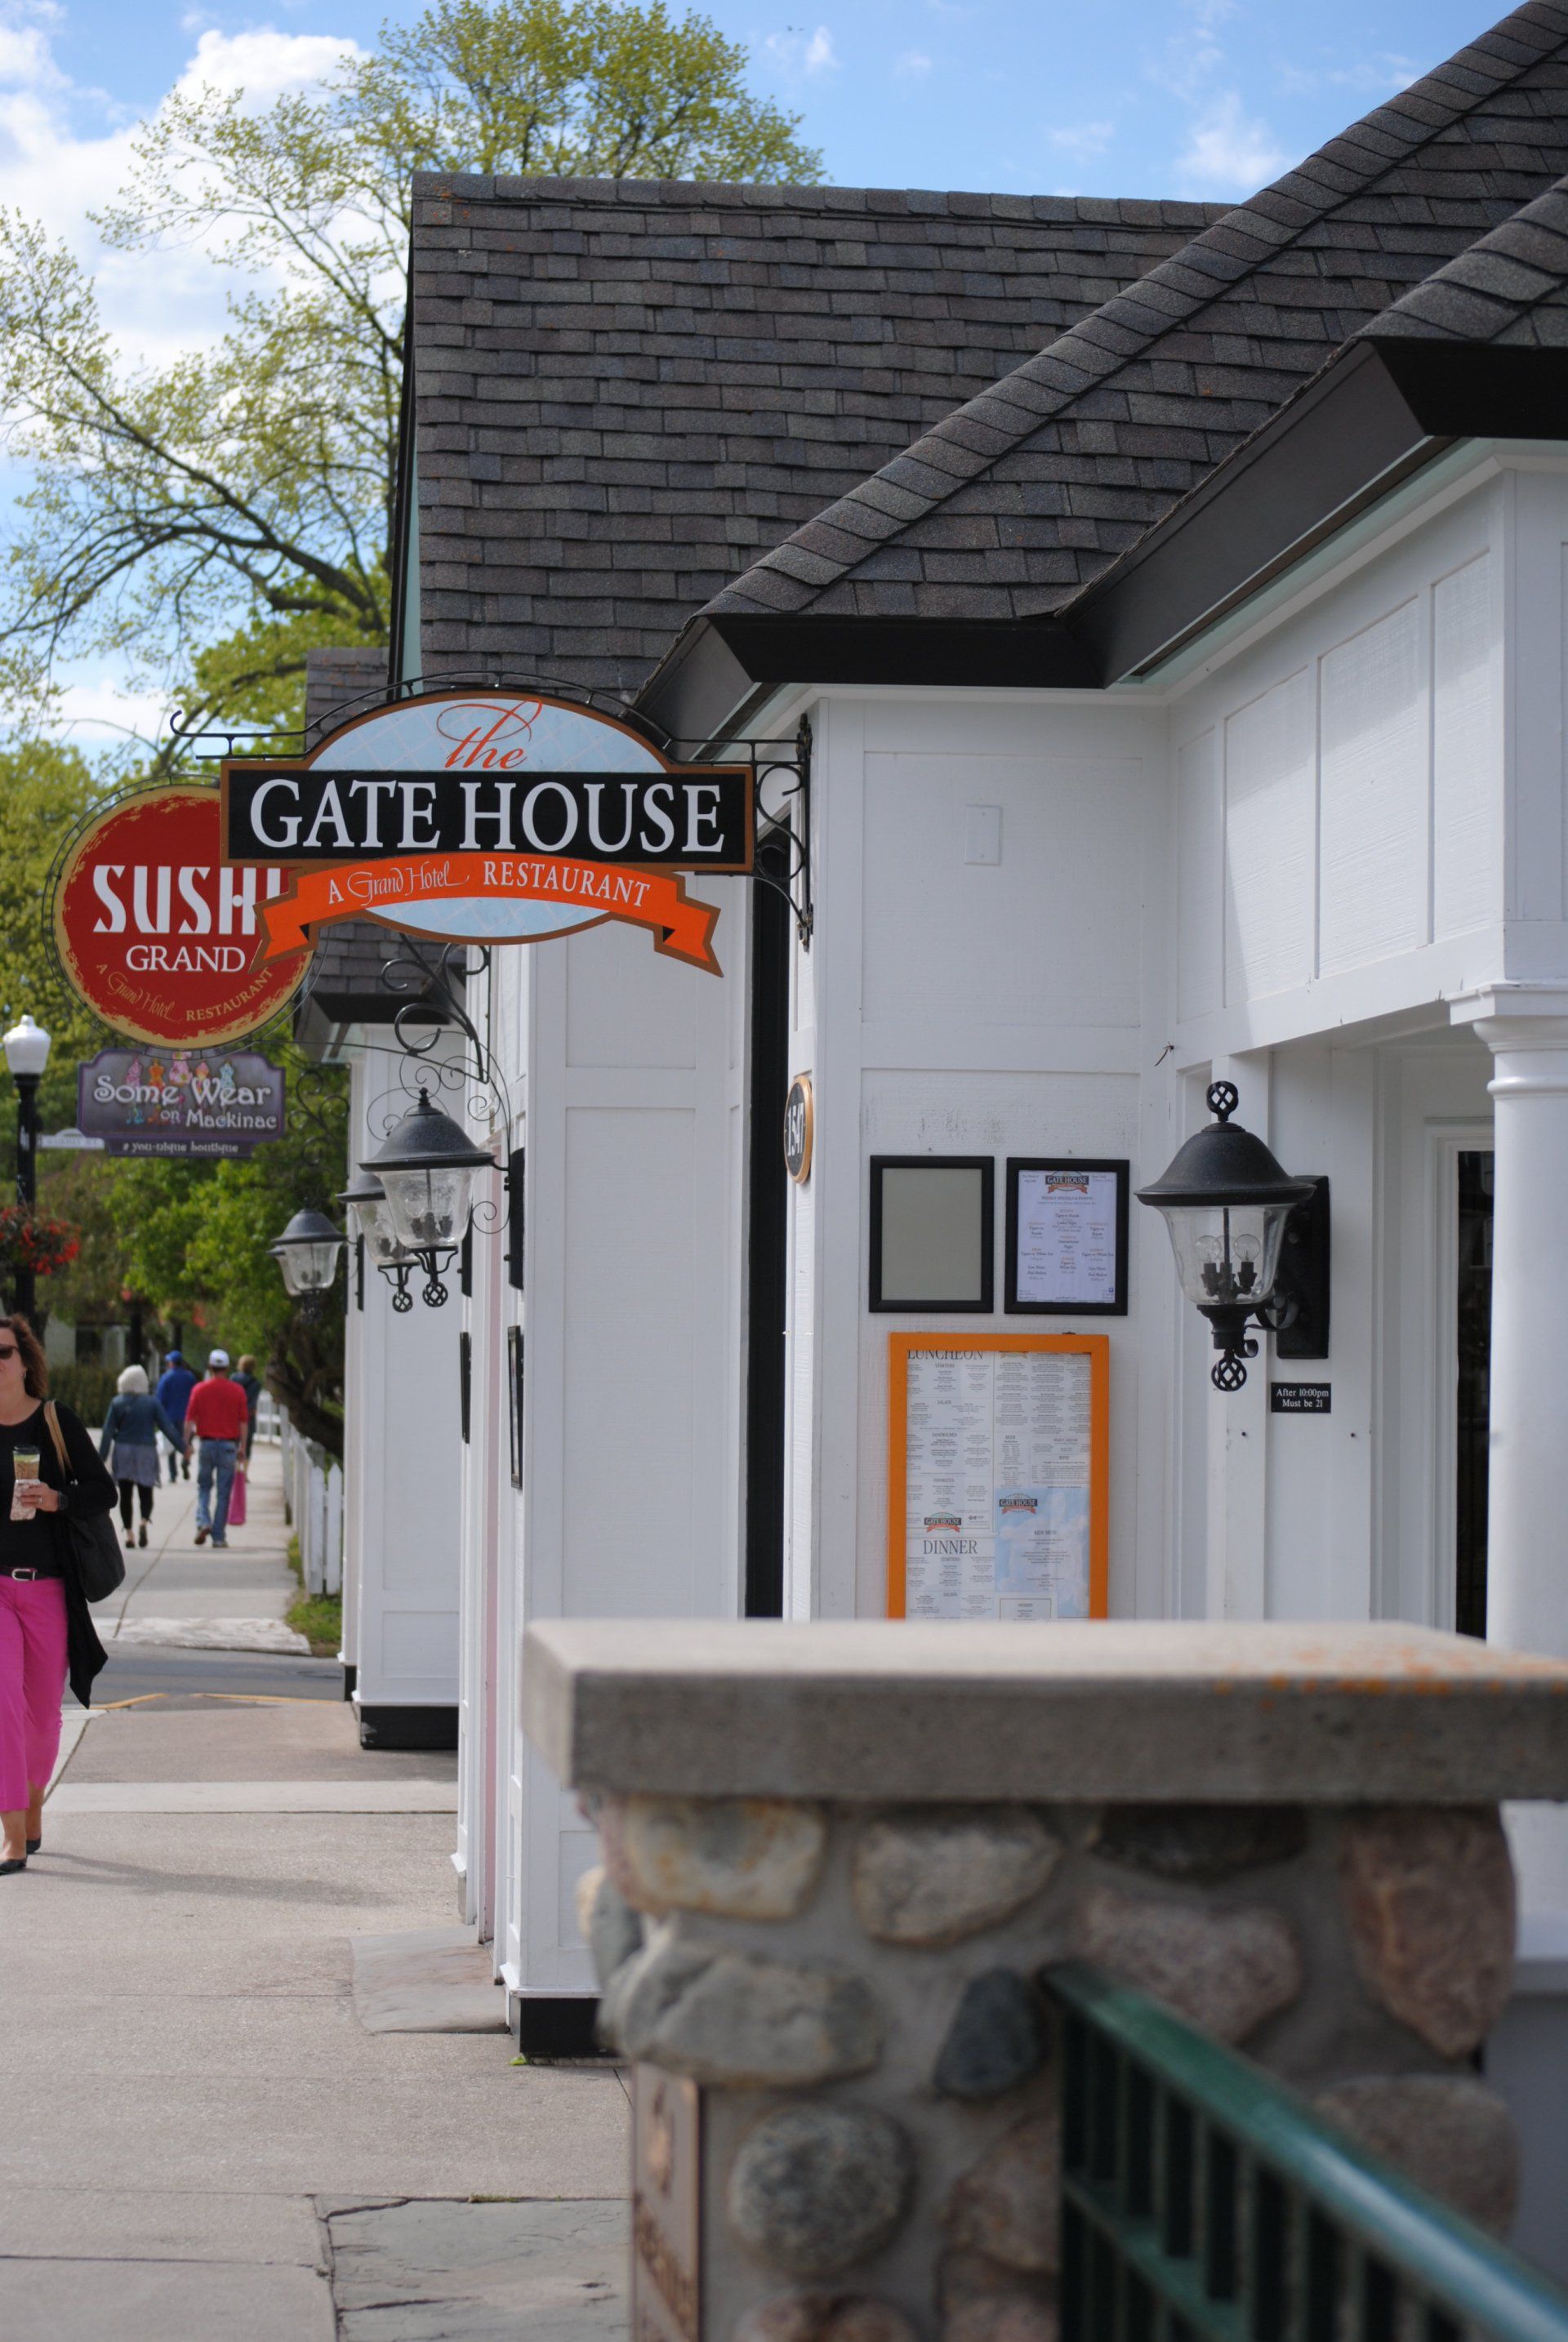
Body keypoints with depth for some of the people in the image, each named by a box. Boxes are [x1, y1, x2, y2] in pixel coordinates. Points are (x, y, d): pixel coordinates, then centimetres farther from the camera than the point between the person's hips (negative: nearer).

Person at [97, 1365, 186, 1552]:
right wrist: (183, 1448, 4)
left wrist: (101, 1458, -1)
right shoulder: (151, 1403, -3)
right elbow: (168, 1428, -3)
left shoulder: (117, 1403, -1)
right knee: (146, 1492, 7)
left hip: (123, 1452, 0)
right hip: (146, 1452, 0)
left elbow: (108, 1432, -3)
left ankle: (128, 1534, 3)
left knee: (125, 1494, 9)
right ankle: (144, 1522, -20)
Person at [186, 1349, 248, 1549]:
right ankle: (218, 1536, 4)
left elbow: (190, 1419, -2)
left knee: (203, 1487, 15)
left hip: (207, 1442, 0)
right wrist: (242, 1446, 8)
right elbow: (243, 1421, 0)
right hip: (229, 1443, 0)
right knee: (224, 1492, 5)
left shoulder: (200, 1389, -1)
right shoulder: (237, 1390, 0)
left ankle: (203, 1522, -8)